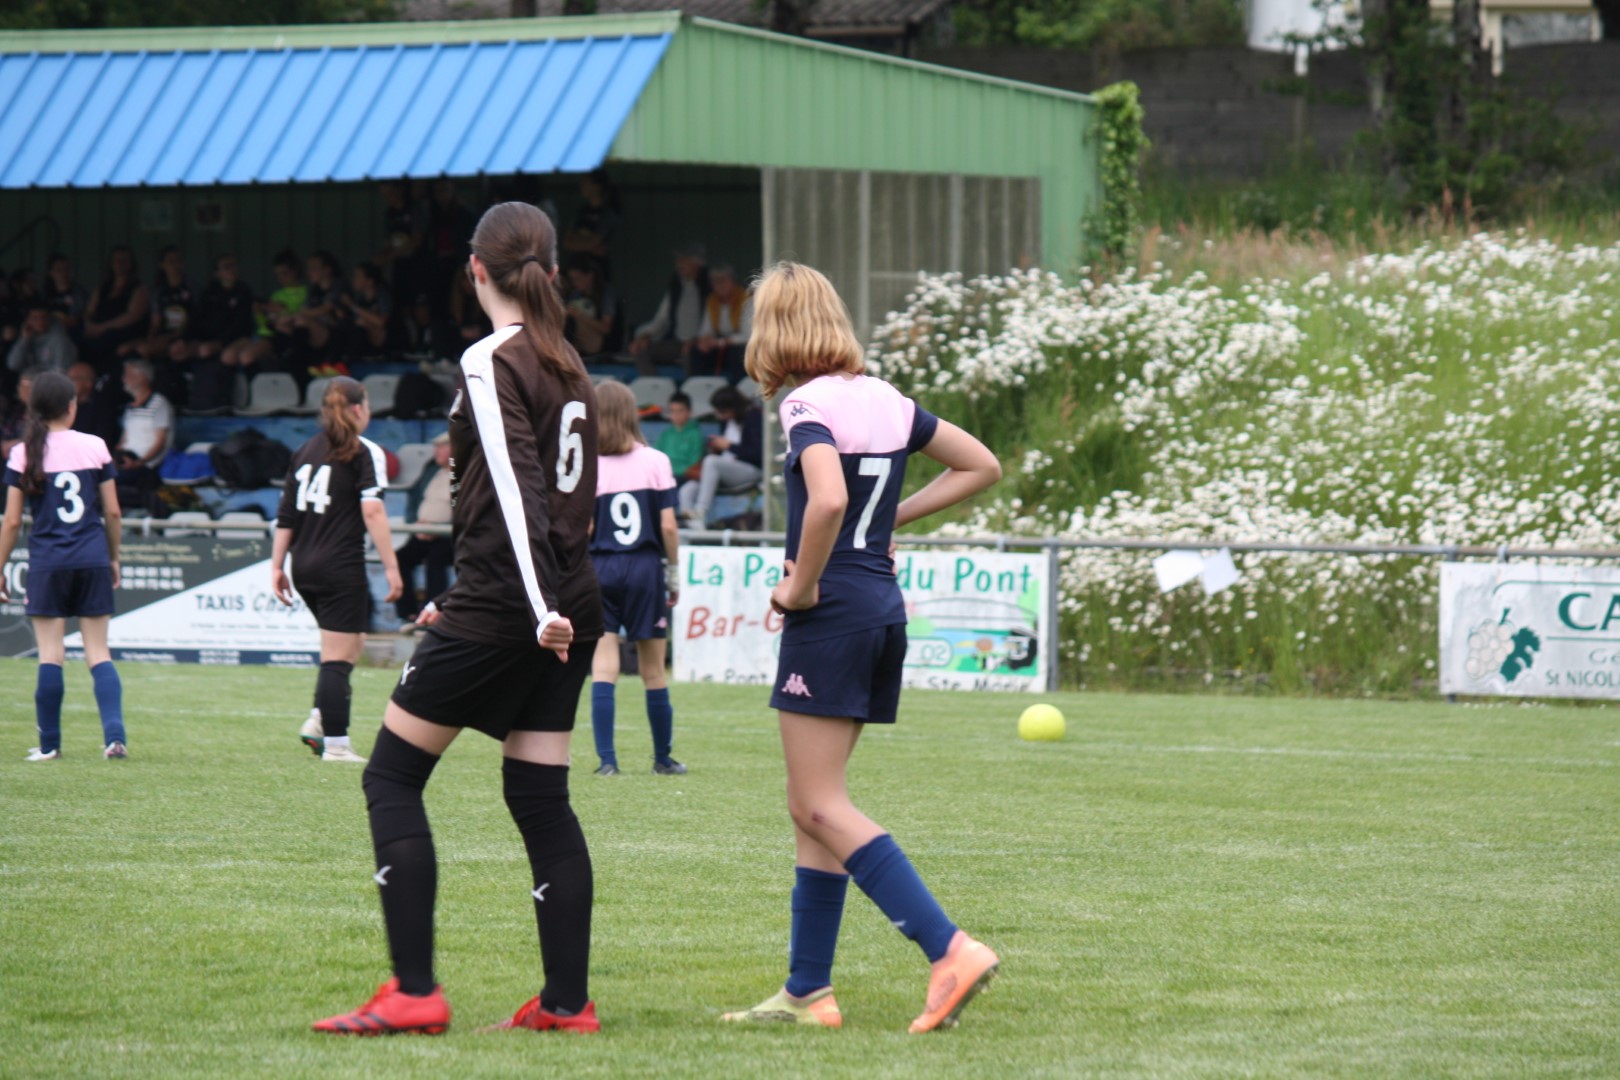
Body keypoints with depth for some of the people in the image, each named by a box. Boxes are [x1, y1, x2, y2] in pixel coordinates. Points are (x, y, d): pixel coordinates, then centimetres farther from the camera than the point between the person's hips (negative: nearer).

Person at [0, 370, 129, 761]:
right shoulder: (95, 447, 1)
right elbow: (112, 512, 4)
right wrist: (113, 557, 18)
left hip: (47, 563, -2)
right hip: (92, 560, 2)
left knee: (50, 655, 3)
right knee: (99, 652, 5)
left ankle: (49, 744, 6)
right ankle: (115, 737, -7)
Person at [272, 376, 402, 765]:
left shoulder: (305, 451, 14)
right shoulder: (364, 452, -6)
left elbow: (285, 514, 13)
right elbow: (372, 511, -15)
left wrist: (277, 566, 16)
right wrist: (391, 566, -15)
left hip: (304, 568, 7)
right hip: (341, 568, -7)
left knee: (352, 642, 21)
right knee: (338, 656, -4)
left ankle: (319, 719, 9)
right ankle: (334, 742, -4)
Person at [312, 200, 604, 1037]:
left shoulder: (490, 364, -11)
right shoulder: (567, 366, 14)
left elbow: (517, 489, -21)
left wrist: (540, 608, -27)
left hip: (500, 612, -8)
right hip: (567, 609, 8)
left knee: (392, 779, 1)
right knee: (541, 797, 8)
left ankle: (413, 992, -7)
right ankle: (567, 1000, 3)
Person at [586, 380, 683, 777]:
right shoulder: (655, 462, -1)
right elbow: (668, 526, -4)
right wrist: (674, 572, 7)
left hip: (600, 567, -1)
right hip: (645, 566, 1)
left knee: (603, 667, -1)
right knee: (653, 670, 9)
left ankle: (607, 759, -9)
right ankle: (663, 759, 18)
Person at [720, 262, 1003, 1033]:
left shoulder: (808, 406, -12)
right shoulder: (887, 401, 11)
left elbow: (828, 499, -30)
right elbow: (981, 466, 19)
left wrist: (801, 585, -16)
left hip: (831, 613, -8)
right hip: (885, 606, 8)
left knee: (820, 806, -6)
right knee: (816, 806, 13)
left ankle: (950, 949, -17)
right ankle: (808, 990, 13)